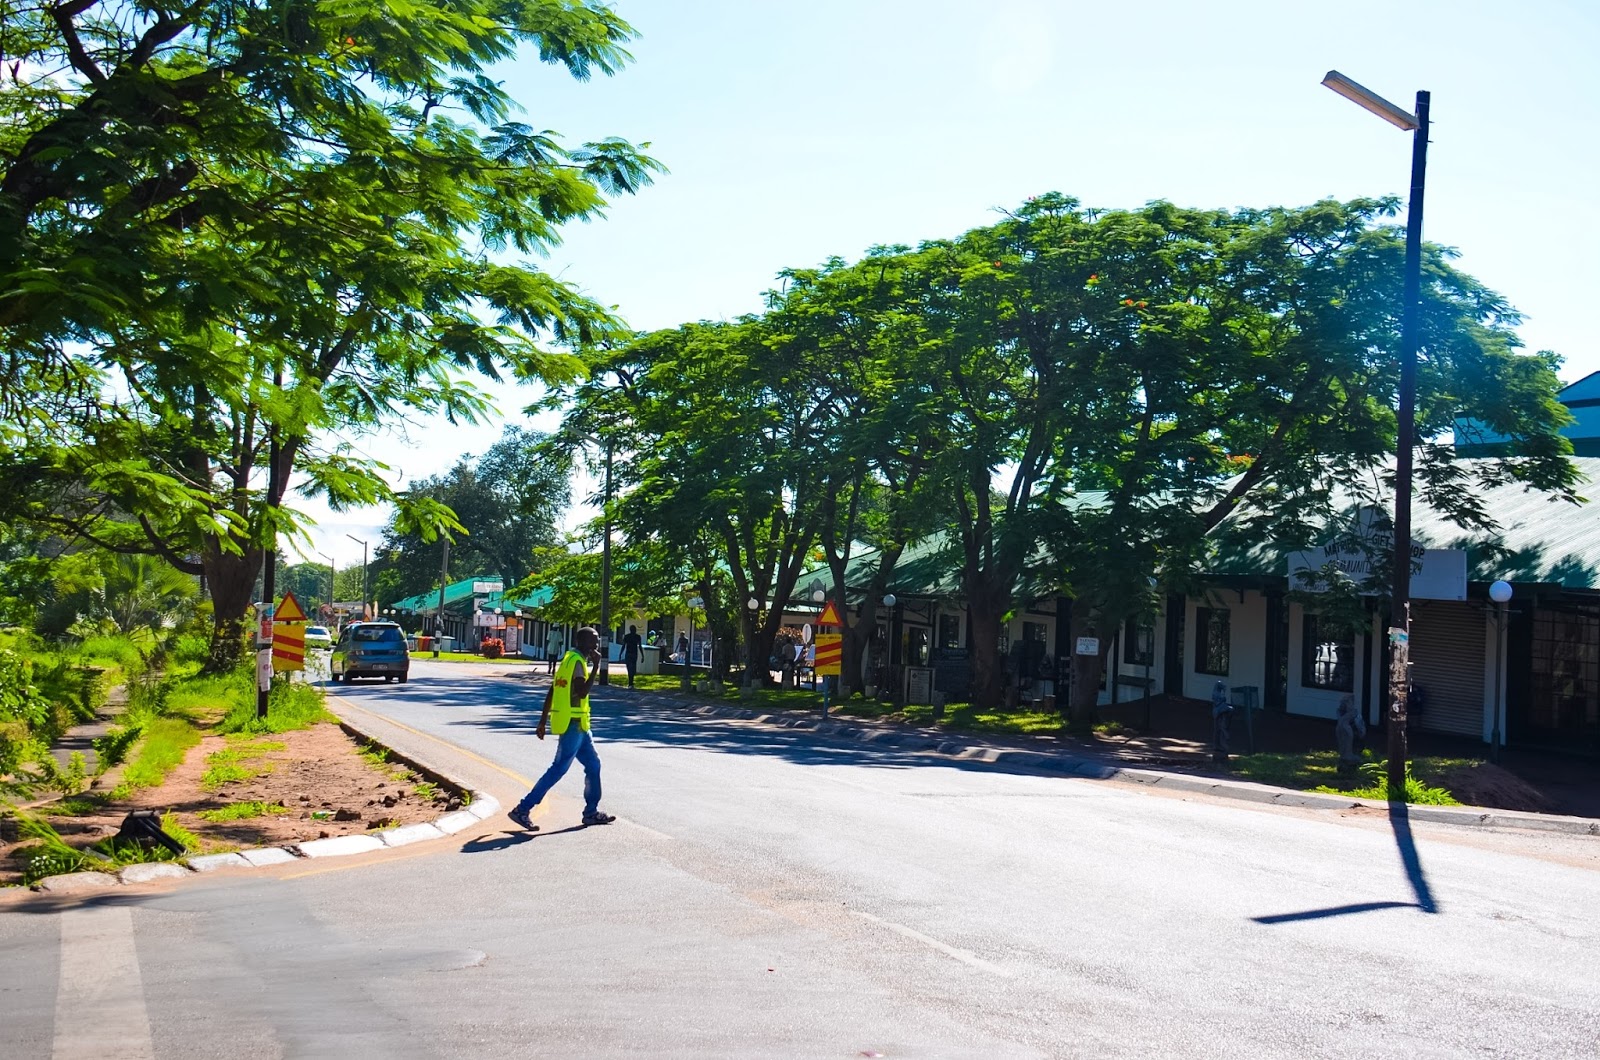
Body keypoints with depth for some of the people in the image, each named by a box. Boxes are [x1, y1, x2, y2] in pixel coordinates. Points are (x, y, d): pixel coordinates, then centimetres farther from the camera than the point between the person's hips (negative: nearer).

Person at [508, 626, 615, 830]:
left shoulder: (570, 659, 16)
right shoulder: (577, 661, -13)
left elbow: (551, 693, 16)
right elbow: (582, 691, -25)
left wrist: (543, 721, 17)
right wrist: (596, 666, -19)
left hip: (577, 725, 10)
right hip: (573, 724, -10)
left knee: (593, 764, 14)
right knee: (559, 769, -8)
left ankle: (591, 812, 20)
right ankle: (522, 810, -7)